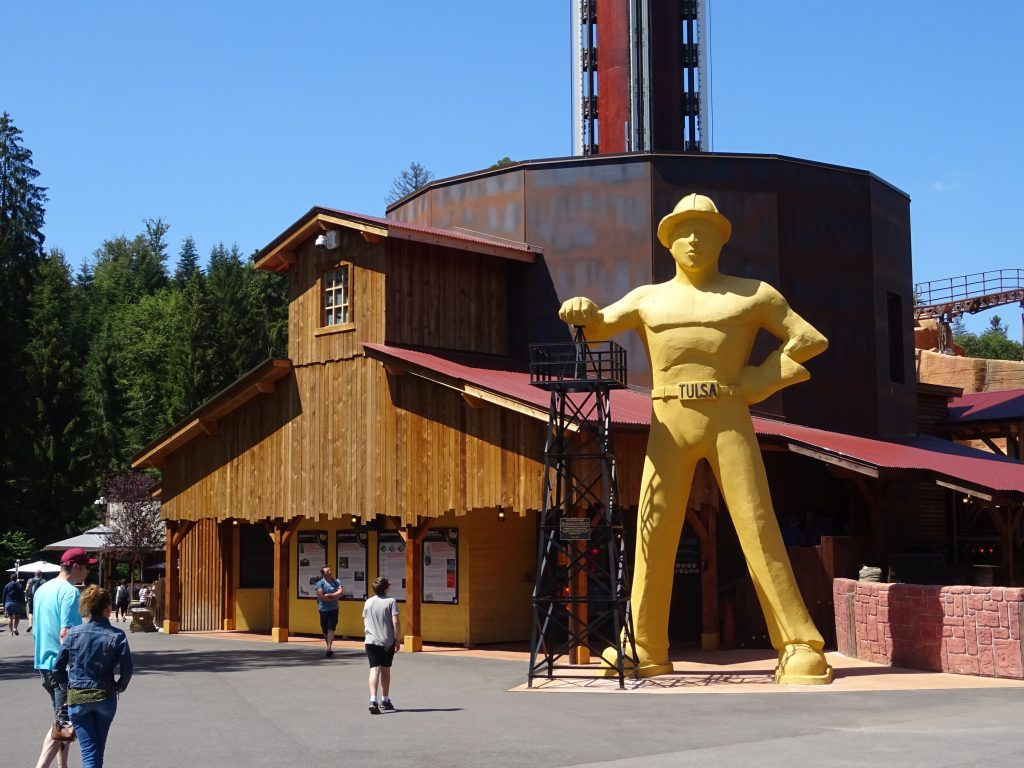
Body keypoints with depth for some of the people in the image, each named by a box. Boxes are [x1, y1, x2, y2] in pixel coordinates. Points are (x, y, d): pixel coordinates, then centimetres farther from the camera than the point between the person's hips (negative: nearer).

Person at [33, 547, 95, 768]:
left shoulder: (41, 590, 13)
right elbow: (65, 633, -22)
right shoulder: (69, 592, -15)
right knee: (64, 722, -7)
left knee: (61, 718, 17)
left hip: (43, 664, 9)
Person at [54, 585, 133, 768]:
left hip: (77, 698, 0)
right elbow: (127, 669, -11)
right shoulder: (116, 636, -9)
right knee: (99, 748, 21)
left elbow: (58, 668, -3)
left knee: (89, 750, 0)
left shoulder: (74, 633, -5)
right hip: (105, 697, 0)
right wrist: (119, 687, 8)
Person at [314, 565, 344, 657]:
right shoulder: (320, 583, -3)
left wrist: (328, 595, -14)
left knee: (331, 629, -10)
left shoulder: (336, 582, 5)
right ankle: (329, 648, 21)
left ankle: (329, 648, -17)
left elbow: (340, 593, -8)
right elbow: (320, 596, -15)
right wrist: (333, 598, -9)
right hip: (323, 609, 0)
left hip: (334, 609, 0)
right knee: (325, 630, 7)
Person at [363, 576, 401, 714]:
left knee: (374, 670, -5)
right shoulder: (391, 601, -7)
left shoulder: (368, 602, 5)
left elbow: (365, 622, 13)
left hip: (371, 641, 2)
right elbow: (395, 622, -13)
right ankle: (385, 700, 28)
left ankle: (373, 700, -24)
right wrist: (398, 639, -5)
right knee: (386, 670, 15)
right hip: (388, 641, -2)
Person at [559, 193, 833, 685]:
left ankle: (800, 648, -4)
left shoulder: (753, 295, 15)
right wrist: (581, 311, -14)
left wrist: (762, 379, 0)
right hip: (669, 423, 2)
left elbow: (811, 339, 12)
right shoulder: (648, 298, 20)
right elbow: (598, 328, 10)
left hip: (729, 421, -2)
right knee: (654, 530, -3)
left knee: (757, 526, -7)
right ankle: (645, 648, 4)